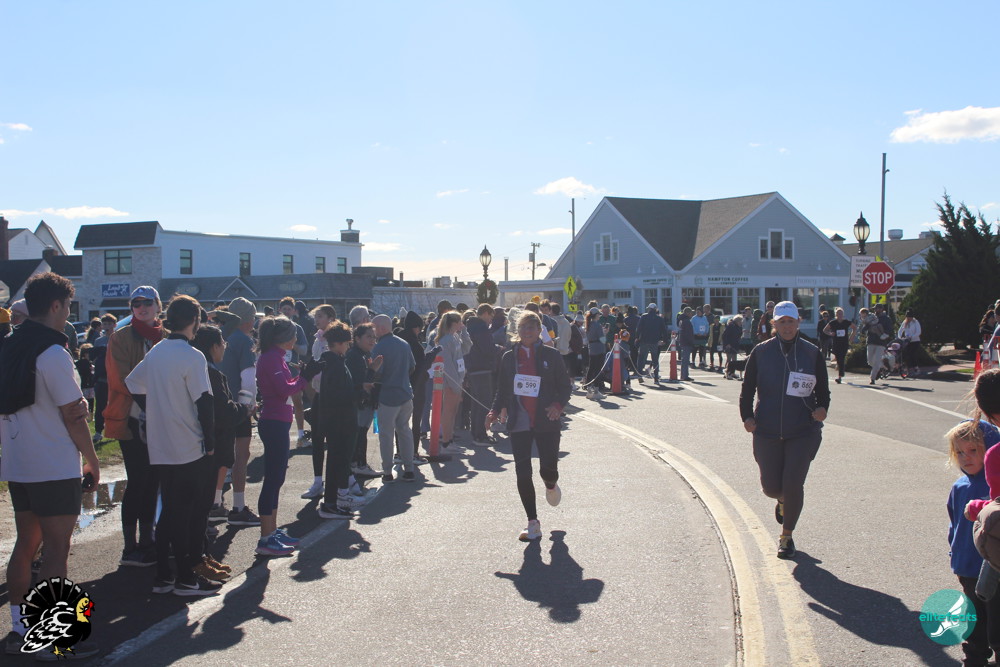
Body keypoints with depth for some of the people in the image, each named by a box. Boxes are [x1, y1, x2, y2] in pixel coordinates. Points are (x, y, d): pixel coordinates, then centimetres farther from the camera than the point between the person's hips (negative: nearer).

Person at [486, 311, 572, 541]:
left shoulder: (551, 355, 1)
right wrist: (495, 410, -4)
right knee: (523, 473, 0)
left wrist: (558, 404, -15)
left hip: (546, 421, -2)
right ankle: (533, 524, 11)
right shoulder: (509, 357, 7)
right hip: (519, 423, 2)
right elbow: (502, 390, 12)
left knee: (548, 468, -3)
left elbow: (565, 386, 3)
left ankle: (551, 485, 38)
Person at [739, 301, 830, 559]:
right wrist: (747, 416, -10)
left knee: (793, 485, -7)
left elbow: (823, 391, 8)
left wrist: (821, 409, -13)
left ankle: (786, 536, 16)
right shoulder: (761, 352, 1)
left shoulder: (812, 353, 1)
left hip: (803, 432, -1)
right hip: (767, 433, 1)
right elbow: (747, 389, 5)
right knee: (771, 487, 4)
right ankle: (782, 500, 45)